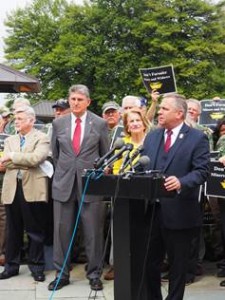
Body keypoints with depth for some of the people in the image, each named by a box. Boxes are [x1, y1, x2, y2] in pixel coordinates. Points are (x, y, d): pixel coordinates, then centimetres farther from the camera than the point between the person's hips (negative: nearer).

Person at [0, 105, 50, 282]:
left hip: (33, 189, -5)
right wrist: (26, 162, -10)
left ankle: (37, 267, 13)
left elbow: (36, 158, -17)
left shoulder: (42, 138, 2)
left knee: (35, 231, 2)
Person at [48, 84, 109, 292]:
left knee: (93, 232, 3)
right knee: (61, 230, 5)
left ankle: (94, 274, 16)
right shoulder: (58, 123, 6)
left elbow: (106, 154, 8)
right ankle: (62, 274, 17)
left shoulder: (100, 123, 0)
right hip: (64, 183, 2)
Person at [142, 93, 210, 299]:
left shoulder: (197, 138, -5)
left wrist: (181, 182, -28)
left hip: (179, 212, -5)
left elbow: (202, 171, -12)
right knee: (149, 261, 14)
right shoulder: (152, 136, 13)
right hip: (151, 209, 5)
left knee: (177, 264, 8)